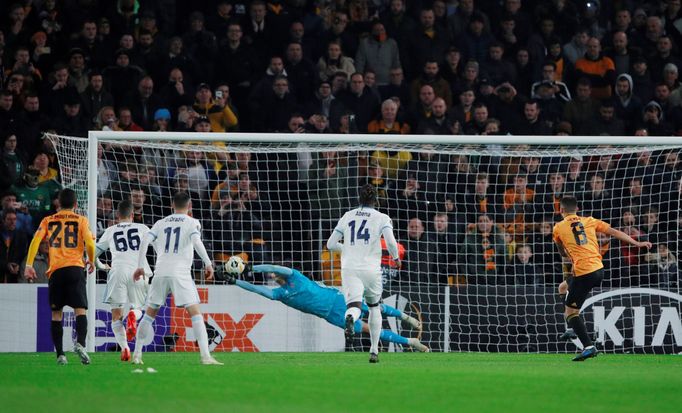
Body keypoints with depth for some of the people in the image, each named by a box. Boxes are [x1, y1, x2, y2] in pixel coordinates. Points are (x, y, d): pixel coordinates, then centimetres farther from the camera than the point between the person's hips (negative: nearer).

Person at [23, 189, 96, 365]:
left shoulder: (48, 221, 14)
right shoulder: (81, 220, 9)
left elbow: (36, 240, 0)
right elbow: (89, 243, -4)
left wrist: (29, 265, -2)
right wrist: (91, 261, 14)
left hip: (55, 271, 2)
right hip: (75, 268, -2)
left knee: (56, 314, 8)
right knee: (80, 310, -7)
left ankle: (60, 354, 1)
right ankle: (80, 343, -32)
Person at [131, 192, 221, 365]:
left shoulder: (161, 223, 16)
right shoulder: (192, 223, 5)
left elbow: (145, 241, 6)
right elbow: (196, 241, -13)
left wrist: (140, 266, 10)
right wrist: (208, 263, -11)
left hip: (160, 273, 4)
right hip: (181, 273, -4)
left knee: (149, 314, 16)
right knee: (195, 313, -6)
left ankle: (137, 355, 15)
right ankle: (205, 356, -19)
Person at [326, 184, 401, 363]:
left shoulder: (347, 216, 12)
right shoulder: (382, 218, 3)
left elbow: (331, 244, 13)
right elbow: (391, 242, -13)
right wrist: (396, 258, 8)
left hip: (349, 269, 0)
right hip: (371, 270, 0)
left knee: (354, 306, -13)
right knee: (374, 307, 22)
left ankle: (350, 318, -52)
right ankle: (374, 351, 21)